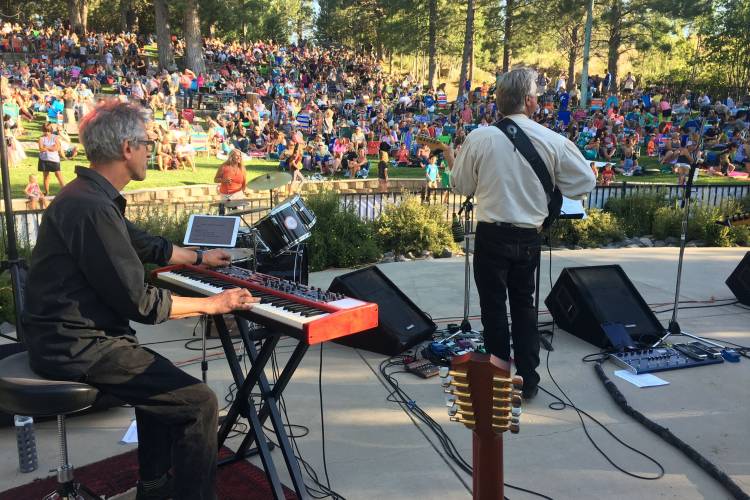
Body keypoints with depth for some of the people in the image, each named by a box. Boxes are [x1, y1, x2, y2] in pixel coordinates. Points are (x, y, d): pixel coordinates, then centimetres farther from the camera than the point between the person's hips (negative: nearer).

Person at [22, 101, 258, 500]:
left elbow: (144, 245, 25)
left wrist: (199, 258, 39)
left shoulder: (88, 195, 9)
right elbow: (140, 303, -23)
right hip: (79, 347, -11)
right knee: (199, 402, -10)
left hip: (72, 335, 11)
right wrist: (213, 304, -12)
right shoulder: (93, 208, -24)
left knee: (165, 384, 27)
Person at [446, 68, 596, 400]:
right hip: (529, 237, 2)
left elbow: (462, 186, 2)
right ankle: (528, 380, 25)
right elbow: (586, 181, -1)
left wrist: (451, 161, 23)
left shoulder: (479, 138, -9)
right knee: (524, 304, 17)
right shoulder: (552, 140, -7)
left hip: (492, 235, -2)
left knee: (494, 306, 9)